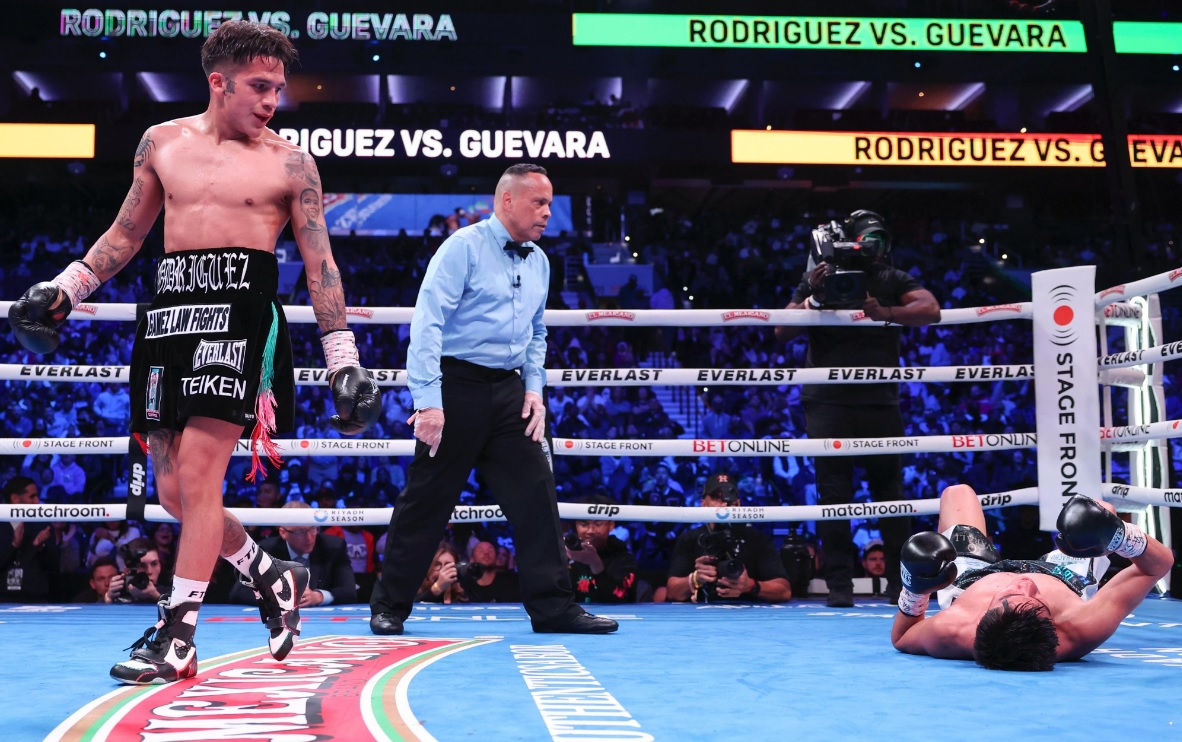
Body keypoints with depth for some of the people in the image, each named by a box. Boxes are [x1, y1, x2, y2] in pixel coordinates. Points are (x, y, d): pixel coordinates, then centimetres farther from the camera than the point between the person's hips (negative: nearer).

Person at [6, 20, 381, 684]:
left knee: (197, 473, -13)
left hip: (243, 313, -5)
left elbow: (320, 265, 3)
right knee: (174, 492, 5)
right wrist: (64, 289, 14)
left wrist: (345, 362, 0)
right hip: (171, 311, 5)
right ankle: (274, 578, 26)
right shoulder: (162, 143, 13)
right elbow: (126, 234, 22)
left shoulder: (289, 164, 3)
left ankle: (177, 636, -4)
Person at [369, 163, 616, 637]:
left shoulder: (539, 262, 13)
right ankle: (388, 607, 14)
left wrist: (534, 389, 9)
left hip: (508, 390, 6)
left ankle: (553, 607, 7)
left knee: (535, 493, 0)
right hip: (457, 384, -6)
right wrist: (428, 400, -23)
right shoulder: (464, 247, -9)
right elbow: (427, 322, -16)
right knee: (427, 498, 0)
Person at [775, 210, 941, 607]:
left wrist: (885, 313, -25)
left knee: (890, 490, 3)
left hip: (879, 400, 1)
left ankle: (900, 582, 10)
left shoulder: (893, 281, 6)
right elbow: (782, 332, -1)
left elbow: (930, 310, -11)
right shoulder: (817, 279, 5)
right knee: (833, 492, -1)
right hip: (827, 400, -1)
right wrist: (813, 298, -16)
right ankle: (839, 584, 3)